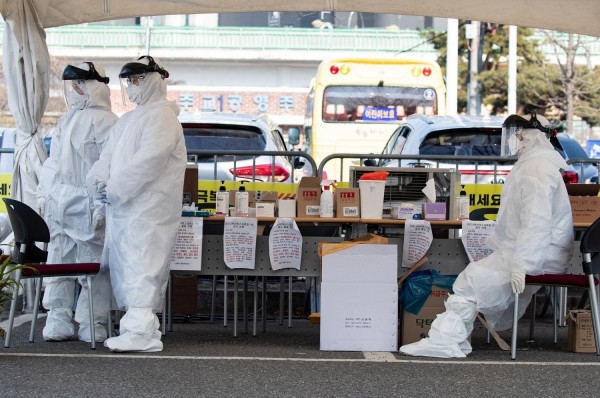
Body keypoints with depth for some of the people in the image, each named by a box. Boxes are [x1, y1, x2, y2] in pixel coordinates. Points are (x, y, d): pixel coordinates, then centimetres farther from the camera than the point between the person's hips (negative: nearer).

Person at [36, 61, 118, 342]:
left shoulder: (105, 121, -5)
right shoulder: (66, 121, 18)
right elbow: (53, 162, 24)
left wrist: (102, 206, -17)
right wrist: (43, 195, 15)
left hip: (87, 208, -7)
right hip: (58, 208, 7)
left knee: (93, 265, -3)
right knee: (59, 264, 7)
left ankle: (92, 323, 2)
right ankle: (58, 320, 13)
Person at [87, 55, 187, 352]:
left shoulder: (161, 116, -6)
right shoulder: (127, 120, 24)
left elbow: (151, 159, -18)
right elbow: (110, 155, 19)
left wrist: (117, 189, -19)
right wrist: (99, 180, -3)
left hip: (148, 209, -10)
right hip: (123, 207, 10)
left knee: (141, 267, -14)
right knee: (122, 267, 10)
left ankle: (142, 333, -16)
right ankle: (138, 327, 16)